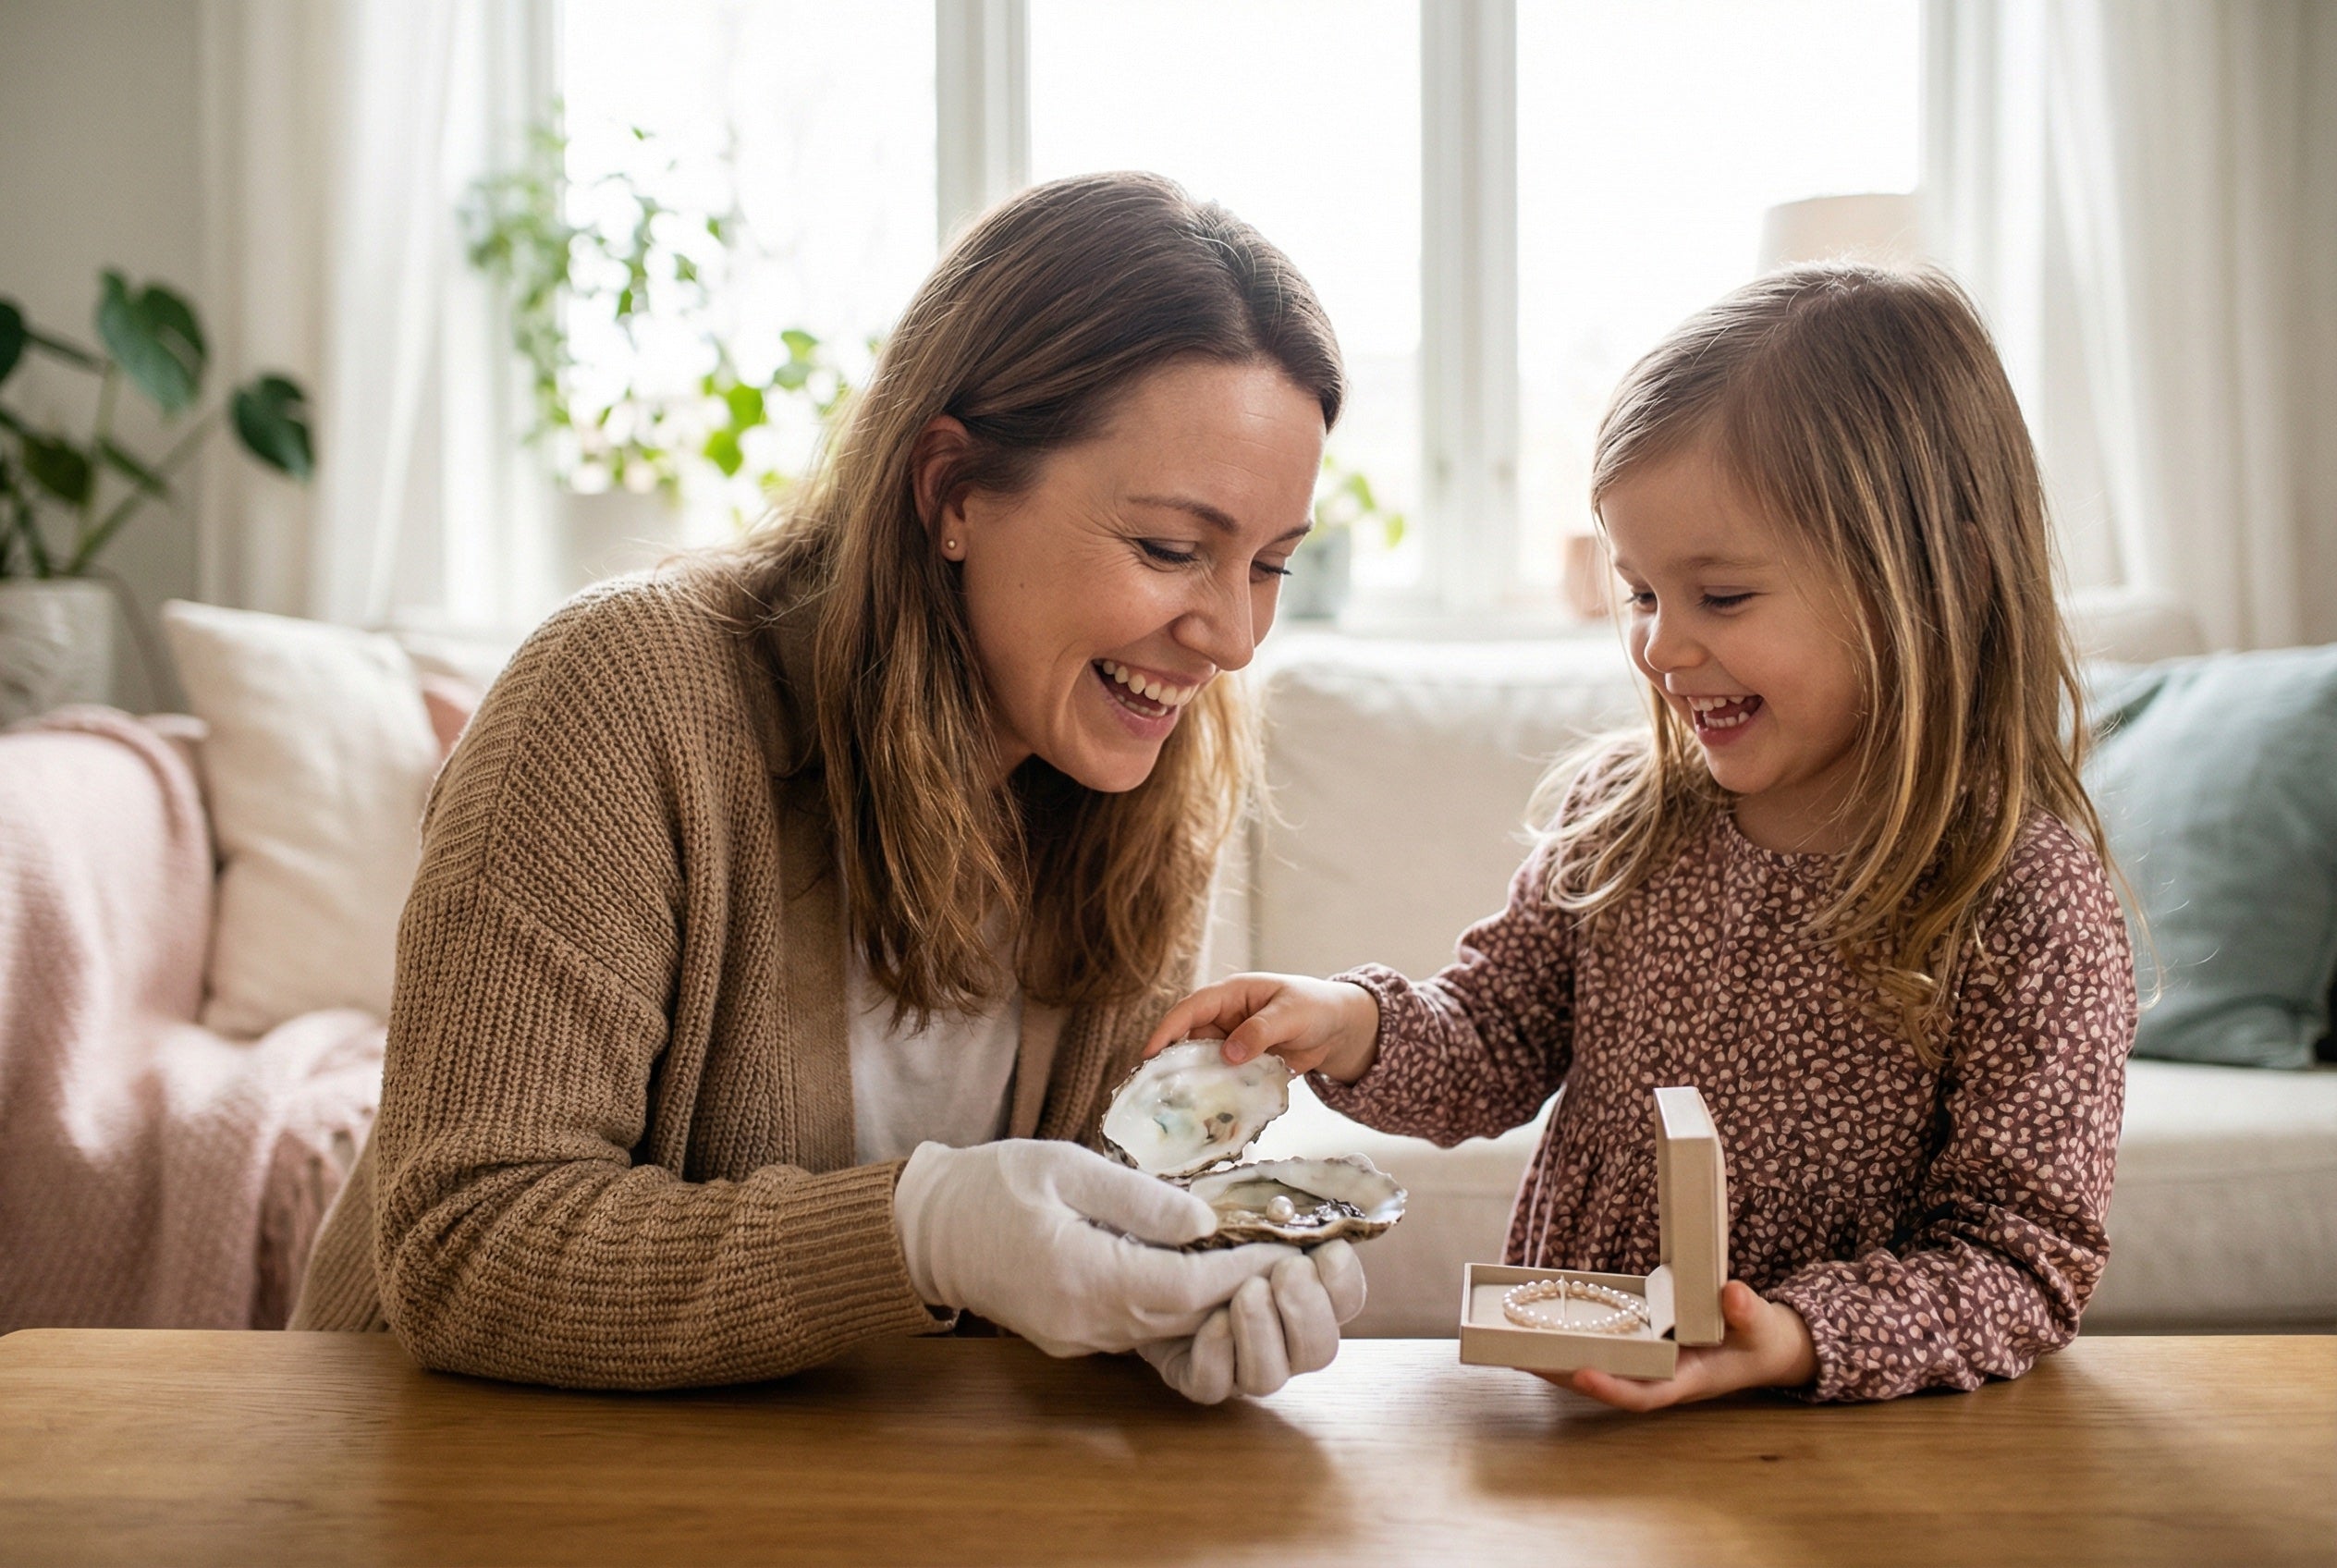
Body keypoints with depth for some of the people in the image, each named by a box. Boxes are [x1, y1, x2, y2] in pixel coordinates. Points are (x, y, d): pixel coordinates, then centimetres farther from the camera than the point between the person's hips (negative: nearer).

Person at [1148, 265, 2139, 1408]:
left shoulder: (2031, 902, -12)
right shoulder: (1616, 815, 2)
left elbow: (2026, 1259, -10)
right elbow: (1492, 1052, 10)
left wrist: (1803, 1340, -25)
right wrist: (1357, 1025, -11)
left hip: (1843, 1448, -3)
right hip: (1565, 1401, 3)